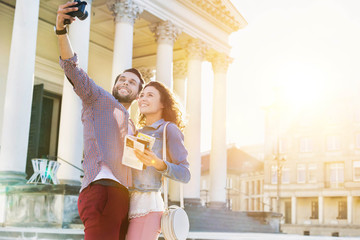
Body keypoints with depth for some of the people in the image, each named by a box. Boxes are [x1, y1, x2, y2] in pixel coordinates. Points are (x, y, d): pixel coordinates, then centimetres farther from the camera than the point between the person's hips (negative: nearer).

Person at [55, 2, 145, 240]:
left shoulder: (131, 129, 33)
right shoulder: (99, 99, 15)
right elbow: (72, 69, 0)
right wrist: (61, 29, -15)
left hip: (123, 198, 7)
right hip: (102, 189, -7)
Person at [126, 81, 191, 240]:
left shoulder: (169, 129, -1)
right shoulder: (139, 133, 21)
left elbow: (185, 174, -7)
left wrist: (158, 164, -23)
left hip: (146, 206, -8)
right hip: (131, 205, 8)